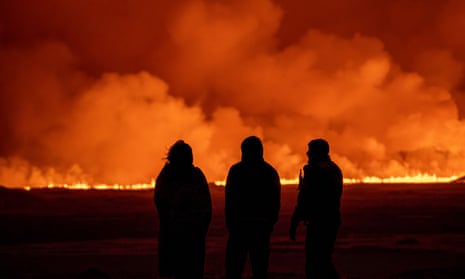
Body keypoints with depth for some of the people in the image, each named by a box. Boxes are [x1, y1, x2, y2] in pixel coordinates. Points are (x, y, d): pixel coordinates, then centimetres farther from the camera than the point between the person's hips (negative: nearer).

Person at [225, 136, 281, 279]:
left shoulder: (236, 170, -4)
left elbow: (229, 199, -5)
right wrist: (271, 221, 12)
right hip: (262, 224, 3)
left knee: (234, 263, 1)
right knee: (259, 264, 5)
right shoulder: (271, 172, 6)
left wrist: (229, 221, 0)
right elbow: (276, 200, 7)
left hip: (240, 223, -3)